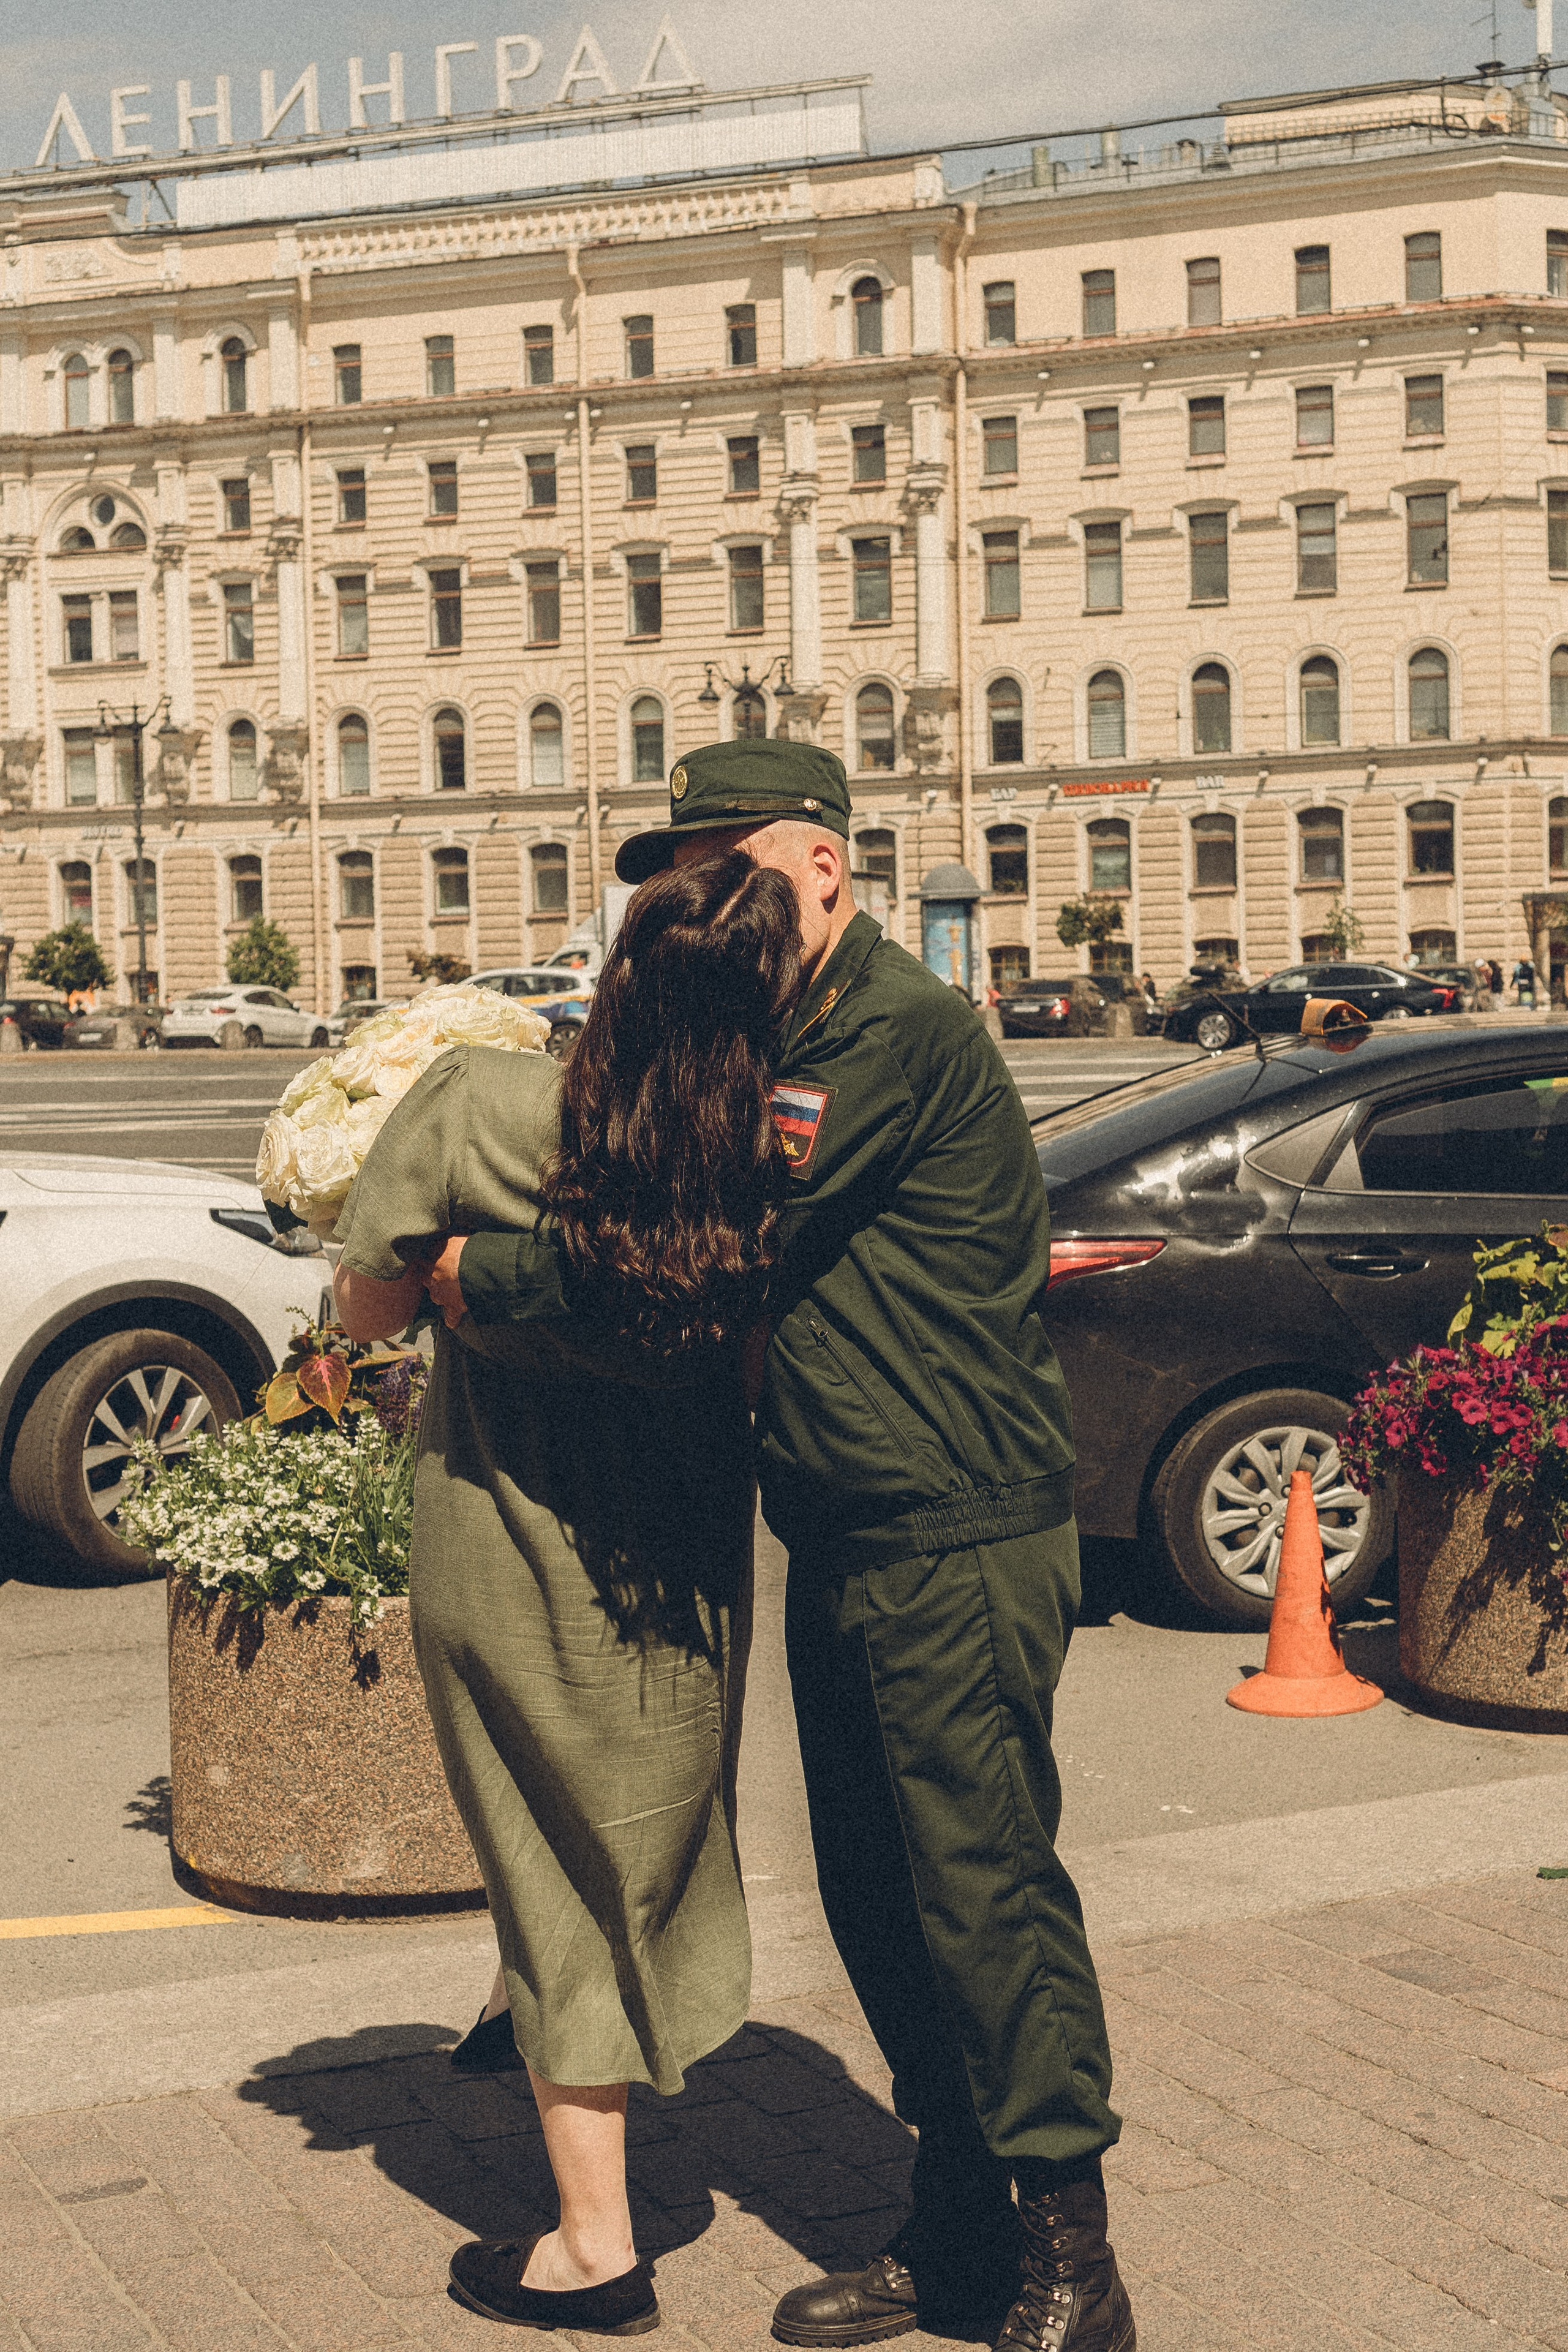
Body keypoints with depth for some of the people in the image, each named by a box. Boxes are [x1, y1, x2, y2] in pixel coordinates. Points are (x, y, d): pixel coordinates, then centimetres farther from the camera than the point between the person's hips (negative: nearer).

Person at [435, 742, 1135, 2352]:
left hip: (961, 1548, -10)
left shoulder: (897, 1035, -16)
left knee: (984, 1890, -4)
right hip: (841, 1554, 10)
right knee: (877, 1901, 13)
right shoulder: (780, 1040, 15)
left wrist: (481, 1278, -11)